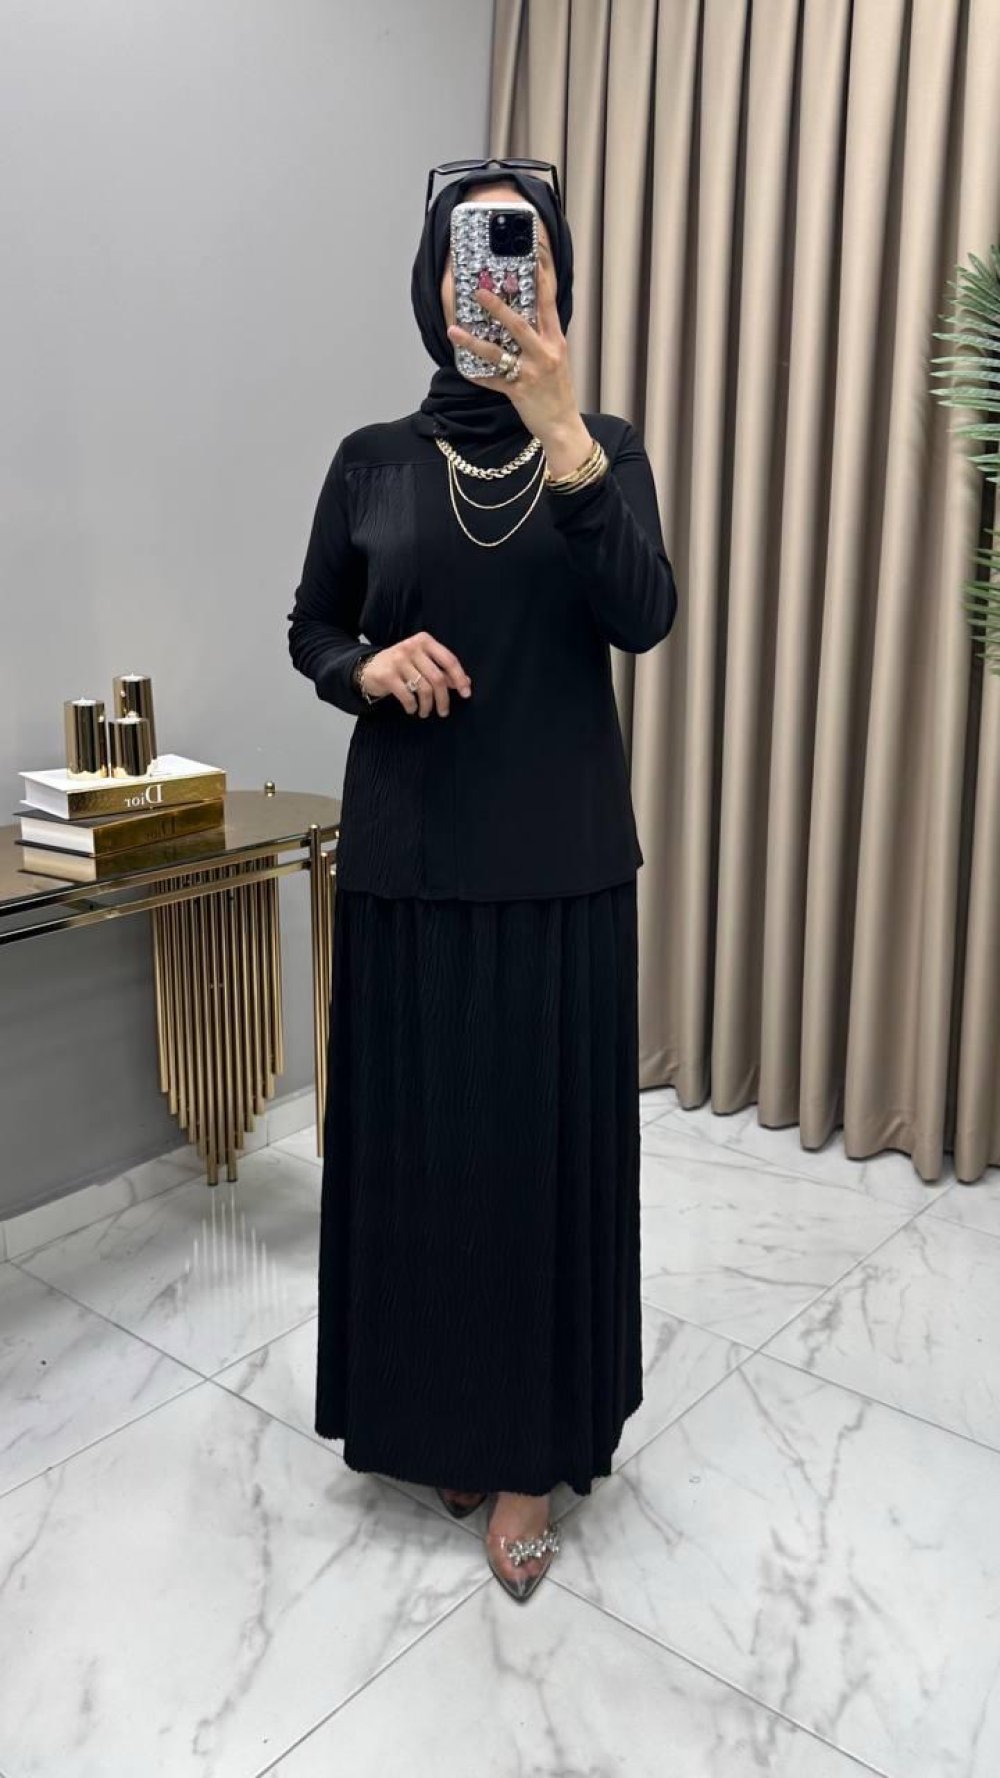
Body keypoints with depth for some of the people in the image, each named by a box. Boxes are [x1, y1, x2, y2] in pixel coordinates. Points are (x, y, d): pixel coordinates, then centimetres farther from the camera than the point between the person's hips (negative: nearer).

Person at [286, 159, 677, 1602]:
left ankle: (529, 1447, 23)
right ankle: (432, 1414, 32)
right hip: (408, 858, 1)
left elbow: (643, 618, -16)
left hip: (560, 859, -1)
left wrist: (558, 430, -29)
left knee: (546, 1140, 4)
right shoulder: (373, 461, 4)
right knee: (417, 1136, 9)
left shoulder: (607, 448, 2)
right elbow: (309, 630, 12)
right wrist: (368, 669, -12)